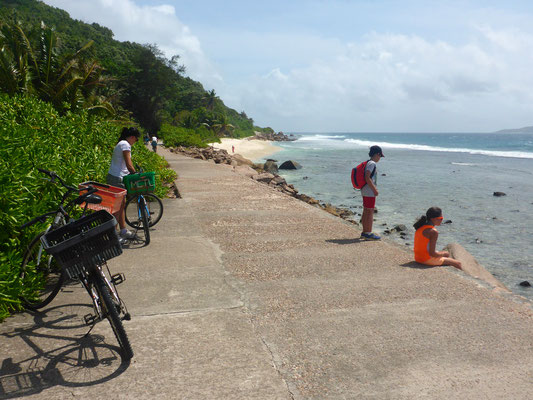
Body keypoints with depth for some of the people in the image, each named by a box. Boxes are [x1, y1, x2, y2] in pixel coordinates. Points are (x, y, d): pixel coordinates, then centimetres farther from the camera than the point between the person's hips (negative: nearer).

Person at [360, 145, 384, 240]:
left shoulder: (368, 163, 15)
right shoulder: (372, 164, -15)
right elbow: (367, 178, -23)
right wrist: (374, 189, -19)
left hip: (365, 191, 10)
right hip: (370, 192, -10)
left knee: (366, 212, 13)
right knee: (370, 212, -5)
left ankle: (365, 232, 20)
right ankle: (369, 233, -2)